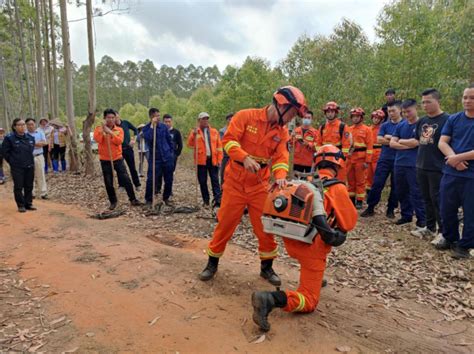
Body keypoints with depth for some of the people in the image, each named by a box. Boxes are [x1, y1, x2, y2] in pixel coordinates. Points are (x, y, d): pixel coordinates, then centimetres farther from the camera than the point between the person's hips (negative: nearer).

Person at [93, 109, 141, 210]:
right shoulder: (99, 129, -1)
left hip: (118, 159, 0)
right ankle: (113, 201, 20)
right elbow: (97, 140, -19)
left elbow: (119, 141, -16)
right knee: (108, 183, 5)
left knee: (126, 179, -2)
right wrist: (102, 128, -20)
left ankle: (133, 199, 9)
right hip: (105, 160, 0)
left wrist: (110, 132, -23)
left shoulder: (119, 130, 1)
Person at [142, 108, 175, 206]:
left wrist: (172, 152, 10)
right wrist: (152, 126, -19)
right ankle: (148, 199, 11)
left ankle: (166, 198, 24)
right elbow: (148, 139, -23)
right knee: (151, 179, -6)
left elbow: (169, 140, 14)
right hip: (154, 158, -3)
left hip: (167, 157, 3)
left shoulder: (163, 126, 6)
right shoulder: (146, 128, -2)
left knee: (169, 180, 6)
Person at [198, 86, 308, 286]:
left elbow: (281, 157, -5)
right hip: (235, 182, -3)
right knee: (225, 223, 5)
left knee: (266, 226, 6)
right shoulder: (246, 116, -10)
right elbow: (229, 140, -16)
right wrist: (245, 157, -31)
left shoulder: (282, 132, 4)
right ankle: (212, 263, 25)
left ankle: (267, 267, 26)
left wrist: (280, 177, -26)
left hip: (260, 185, 4)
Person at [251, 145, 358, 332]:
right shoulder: (337, 188, -5)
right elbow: (349, 223, 1)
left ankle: (312, 279, 37)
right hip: (310, 246, -6)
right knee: (309, 301, 4)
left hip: (289, 239, 6)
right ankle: (272, 299, -22)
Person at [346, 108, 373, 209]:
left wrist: (367, 161, -12)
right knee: (351, 180, 9)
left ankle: (359, 201, 9)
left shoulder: (367, 129, -1)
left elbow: (370, 146, -6)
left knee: (360, 181, 1)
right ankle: (351, 200, 18)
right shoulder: (349, 129, 13)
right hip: (350, 159, 5)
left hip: (361, 159, -5)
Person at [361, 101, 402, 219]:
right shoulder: (385, 125, 9)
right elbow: (379, 140, -4)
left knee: (395, 186, 6)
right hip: (384, 159, 2)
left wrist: (388, 138, -9)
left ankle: (391, 209, 19)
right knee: (377, 184, 0)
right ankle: (370, 208, 8)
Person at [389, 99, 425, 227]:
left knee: (416, 192, -2)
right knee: (401, 191, 12)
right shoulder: (400, 125, 11)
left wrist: (401, 141, -1)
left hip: (414, 164, -6)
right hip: (399, 163, 6)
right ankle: (406, 215, 24)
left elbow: (416, 142, -15)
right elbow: (392, 143, 3)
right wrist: (408, 145, -9)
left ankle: (422, 218, 8)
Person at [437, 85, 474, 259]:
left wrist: (459, 157, -16)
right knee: (447, 209, 12)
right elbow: (442, 142, 0)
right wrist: (453, 158, -16)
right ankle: (450, 238, 32)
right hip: (450, 173, 3)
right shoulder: (453, 119, 6)